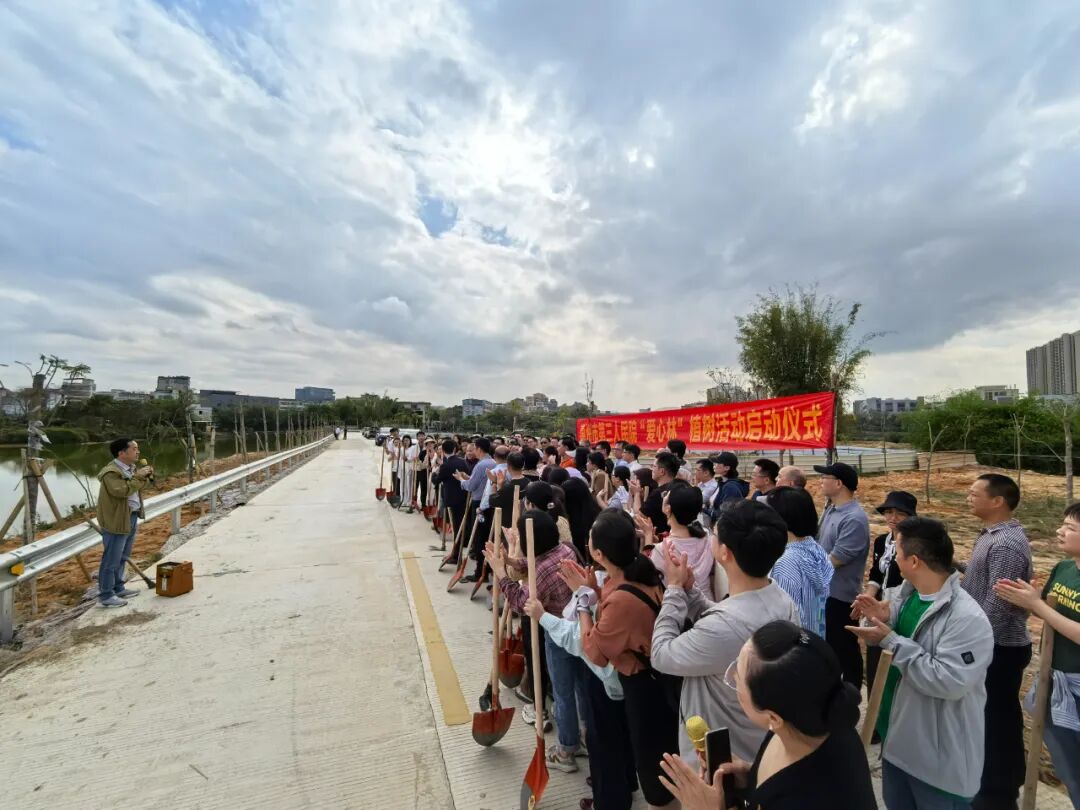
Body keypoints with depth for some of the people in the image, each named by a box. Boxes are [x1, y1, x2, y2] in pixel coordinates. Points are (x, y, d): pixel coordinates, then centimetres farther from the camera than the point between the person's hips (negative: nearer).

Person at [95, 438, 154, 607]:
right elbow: (122, 490, -31)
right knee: (111, 559, 0)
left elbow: (140, 487, 18)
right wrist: (137, 477, -24)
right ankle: (105, 595, 10)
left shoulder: (132, 467, 9)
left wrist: (146, 477, 0)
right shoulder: (111, 472, -21)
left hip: (131, 517, 10)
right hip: (116, 520, -10)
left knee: (122, 557, 20)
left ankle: (119, 588, 32)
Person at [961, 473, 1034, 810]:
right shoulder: (993, 534, 5)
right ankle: (1008, 778, 41)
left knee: (996, 718, 6)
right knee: (1001, 715, 23)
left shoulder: (1006, 544, -25)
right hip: (992, 644, 9)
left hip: (999, 648, -9)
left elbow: (997, 607, -25)